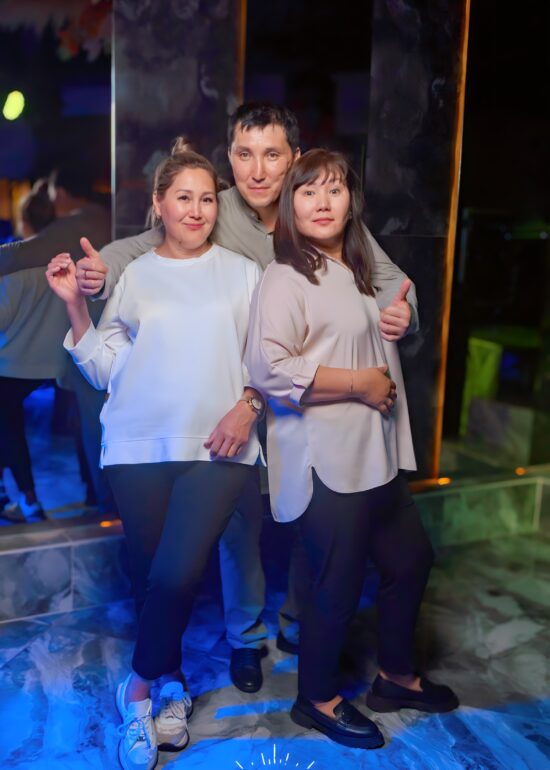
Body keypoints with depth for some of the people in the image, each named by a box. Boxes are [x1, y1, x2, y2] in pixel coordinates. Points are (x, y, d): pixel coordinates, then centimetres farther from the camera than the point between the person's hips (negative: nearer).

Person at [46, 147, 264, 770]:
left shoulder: (241, 273, 10)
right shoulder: (131, 275, 9)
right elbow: (105, 368, 7)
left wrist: (248, 405, -8)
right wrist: (74, 305, -3)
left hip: (217, 447, -1)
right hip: (139, 447, 1)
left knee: (178, 574, -12)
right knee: (151, 575, 7)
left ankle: (140, 687, 14)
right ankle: (170, 685, 31)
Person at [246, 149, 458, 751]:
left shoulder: (358, 273, 15)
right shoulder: (285, 278, -12)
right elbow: (268, 368, -25)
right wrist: (358, 383, -20)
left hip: (374, 454, 9)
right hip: (324, 462, -9)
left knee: (411, 558, 18)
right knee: (338, 584, 3)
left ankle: (396, 677, 40)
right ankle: (317, 698, 29)